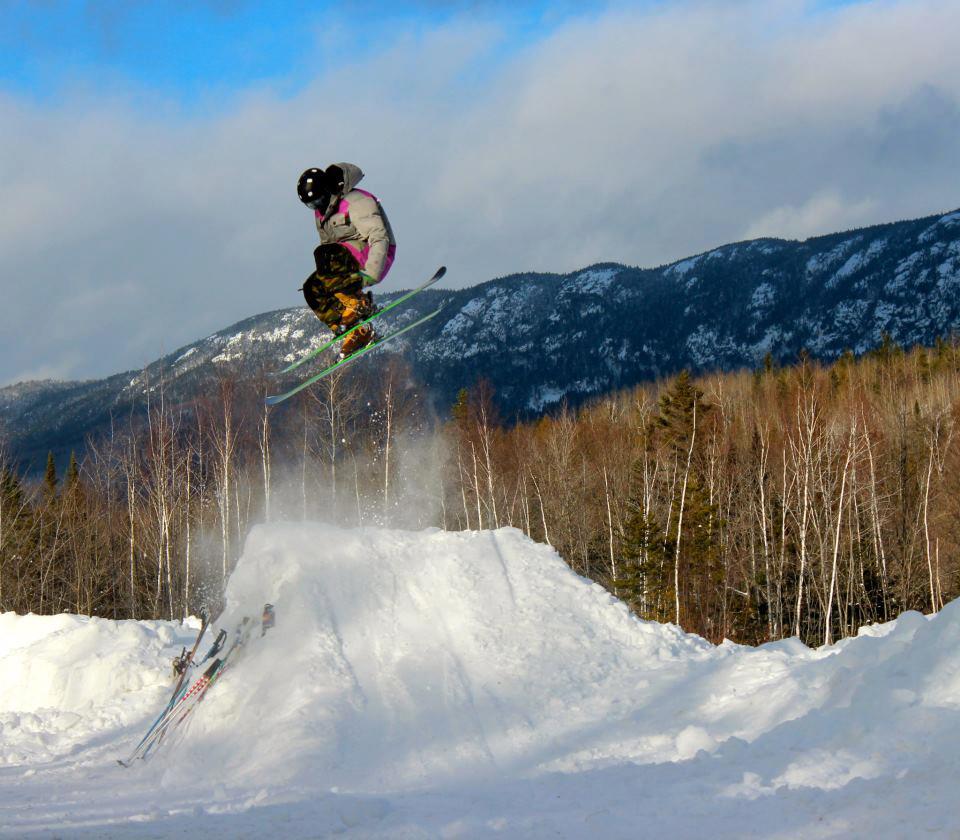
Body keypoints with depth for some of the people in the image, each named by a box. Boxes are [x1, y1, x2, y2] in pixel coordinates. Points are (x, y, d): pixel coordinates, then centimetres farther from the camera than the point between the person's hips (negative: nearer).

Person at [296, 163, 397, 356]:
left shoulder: (356, 203, -18)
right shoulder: (322, 212, 10)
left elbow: (380, 238, -26)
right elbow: (327, 242, 23)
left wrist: (370, 275, -34)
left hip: (371, 257, -9)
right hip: (347, 258, 9)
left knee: (324, 254, -30)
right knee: (313, 288, -9)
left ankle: (359, 304, -26)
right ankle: (358, 333, -11)